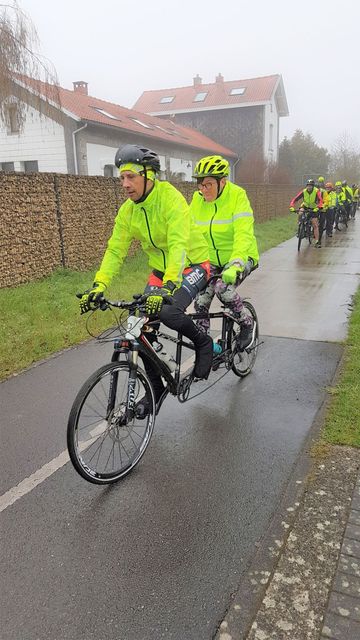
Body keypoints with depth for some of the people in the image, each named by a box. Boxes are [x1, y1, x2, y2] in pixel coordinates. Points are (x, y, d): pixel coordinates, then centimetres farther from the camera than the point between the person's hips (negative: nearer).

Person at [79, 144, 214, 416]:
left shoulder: (171, 198, -23)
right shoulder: (127, 210, -4)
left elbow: (179, 245, -35)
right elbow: (115, 250, -5)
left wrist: (168, 286, -46)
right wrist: (99, 286, -19)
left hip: (193, 266, -6)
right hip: (160, 271, 6)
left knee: (168, 311, -32)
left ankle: (203, 343, 0)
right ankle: (156, 388, 17)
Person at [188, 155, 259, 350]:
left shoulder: (237, 196, -18)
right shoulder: (197, 200, -4)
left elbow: (243, 235, -29)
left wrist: (234, 266, -43)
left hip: (240, 256, -4)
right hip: (211, 260, 5)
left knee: (223, 287, -30)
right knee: (201, 302, -8)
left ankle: (246, 323, -3)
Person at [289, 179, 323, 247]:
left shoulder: (317, 191, -24)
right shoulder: (303, 191, -20)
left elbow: (320, 201, -35)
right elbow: (295, 199, -25)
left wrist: (317, 208, -52)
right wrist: (292, 206, -42)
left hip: (313, 208, -1)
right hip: (305, 206, 1)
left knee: (315, 225, -4)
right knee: (300, 213, -34)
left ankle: (317, 241, 1)